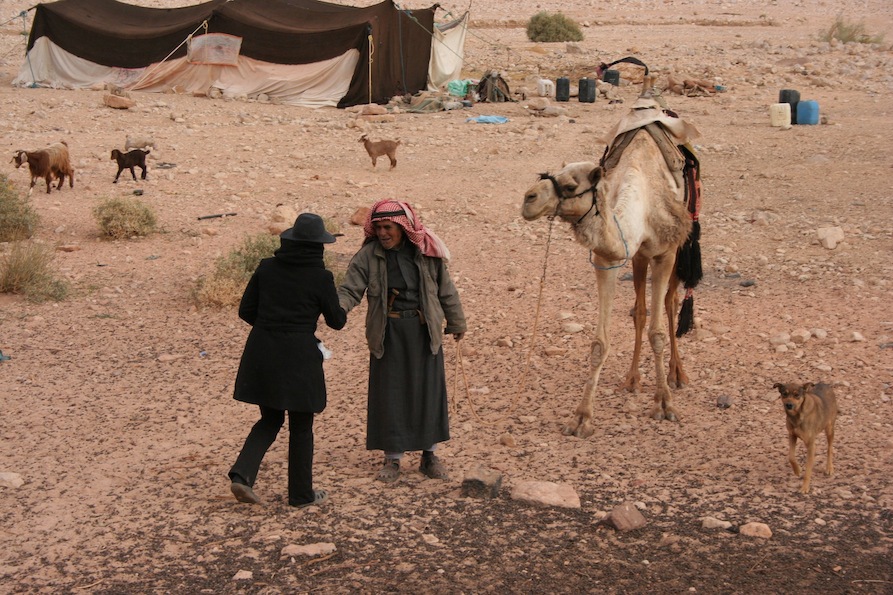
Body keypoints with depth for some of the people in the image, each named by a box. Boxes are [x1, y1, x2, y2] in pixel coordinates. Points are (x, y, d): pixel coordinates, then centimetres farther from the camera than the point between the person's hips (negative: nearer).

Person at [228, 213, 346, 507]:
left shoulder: (266, 268, 2)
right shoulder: (320, 277, -8)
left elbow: (246, 311, 5)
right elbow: (335, 321, 2)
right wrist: (343, 313, 25)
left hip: (261, 353, 4)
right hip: (299, 356, -4)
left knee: (270, 419, 19)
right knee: (301, 427, 11)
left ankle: (242, 474, 0)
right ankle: (301, 493, 20)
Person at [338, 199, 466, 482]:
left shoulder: (425, 253, -3)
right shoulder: (368, 256, -7)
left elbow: (446, 290, 7)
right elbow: (350, 289, -11)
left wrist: (456, 322, 13)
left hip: (424, 331, 1)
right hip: (388, 334, -1)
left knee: (427, 392, 6)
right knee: (389, 394, 4)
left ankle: (429, 454, 21)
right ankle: (392, 458, 16)